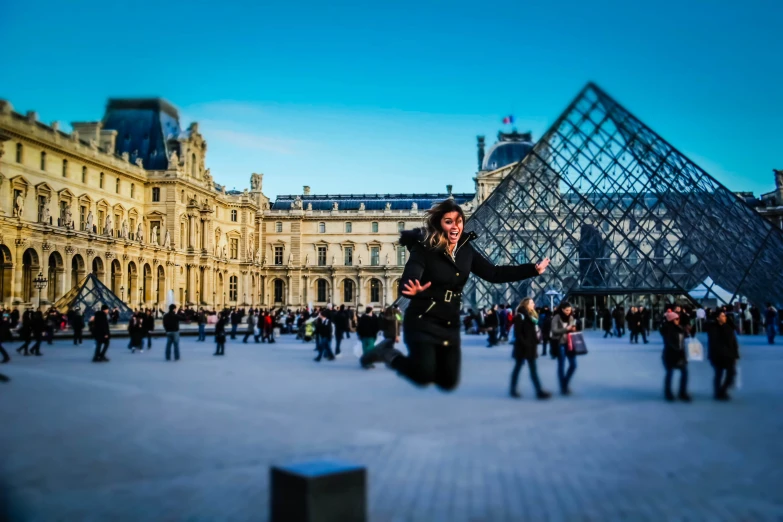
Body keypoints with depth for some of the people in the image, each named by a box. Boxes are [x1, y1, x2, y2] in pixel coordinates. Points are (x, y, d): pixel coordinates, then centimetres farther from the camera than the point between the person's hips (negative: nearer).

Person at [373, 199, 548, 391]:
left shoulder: (466, 250, 1)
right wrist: (414, 290, -53)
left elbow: (494, 273, 4)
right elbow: (407, 281, -29)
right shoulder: (424, 248, -17)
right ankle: (390, 355, 11)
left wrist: (533, 269, 1)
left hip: (450, 324, 6)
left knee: (448, 382, 11)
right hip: (423, 321, -6)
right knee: (425, 376, -18)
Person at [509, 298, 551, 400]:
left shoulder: (532, 315, 15)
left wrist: (535, 342, 7)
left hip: (531, 346, 9)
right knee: (518, 367, 0)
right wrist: (525, 344, -21)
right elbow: (517, 333, -17)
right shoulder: (520, 316, -12)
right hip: (523, 347, -9)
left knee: (533, 369, 6)